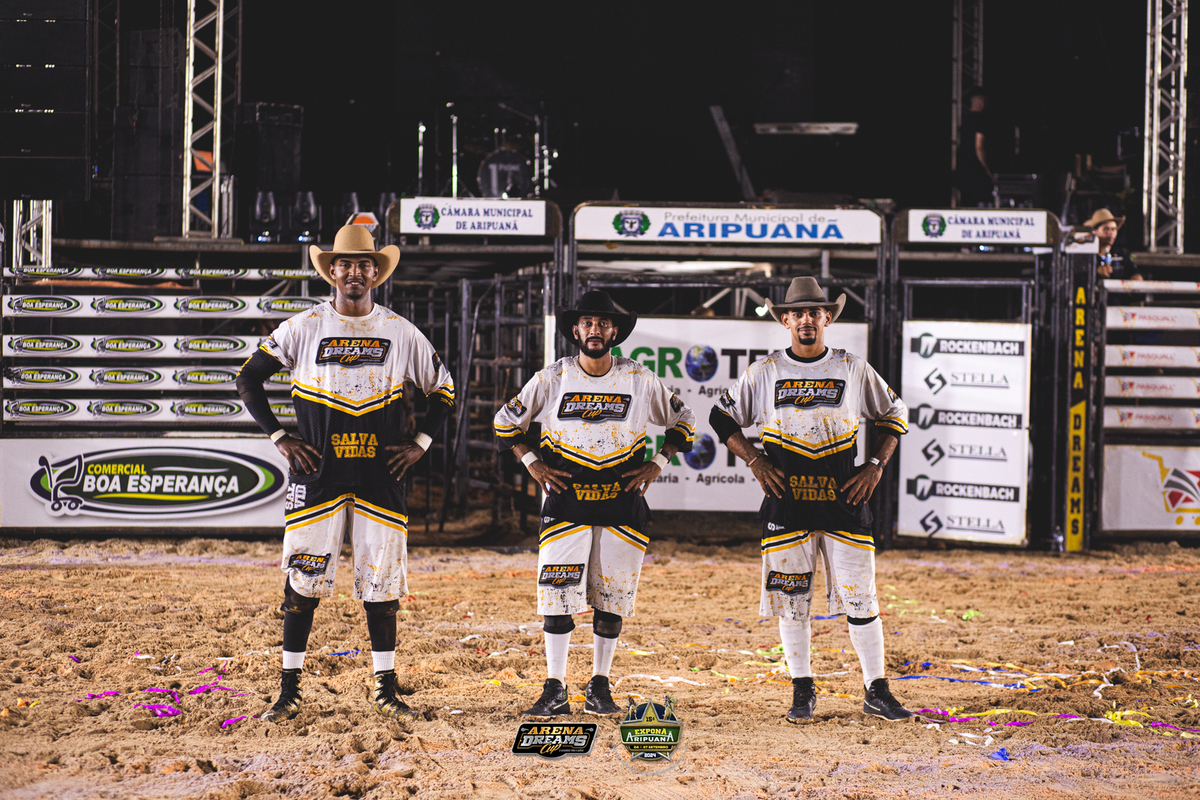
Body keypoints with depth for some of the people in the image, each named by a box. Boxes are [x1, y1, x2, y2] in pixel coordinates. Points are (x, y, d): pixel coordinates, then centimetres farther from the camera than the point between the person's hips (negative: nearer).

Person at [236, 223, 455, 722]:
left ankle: (385, 690, 12)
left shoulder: (401, 333, 5)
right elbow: (248, 378, 7)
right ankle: (289, 691, 5)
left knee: (381, 581, 3)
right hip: (317, 473, -1)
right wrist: (279, 438, 0)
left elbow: (442, 389, 16)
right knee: (303, 581, -2)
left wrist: (421, 443, 5)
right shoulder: (303, 329, 0)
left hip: (380, 475, 1)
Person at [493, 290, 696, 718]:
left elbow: (682, 421, 12)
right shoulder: (552, 378, -1)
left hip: (623, 502, 1)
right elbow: (506, 422, 10)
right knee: (558, 594, -7)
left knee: (612, 598, 5)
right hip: (566, 499, -1)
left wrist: (657, 464, 2)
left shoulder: (640, 380, 0)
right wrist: (533, 463, 0)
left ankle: (599, 687, 17)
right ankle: (555, 693, -3)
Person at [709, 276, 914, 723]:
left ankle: (877, 693, 5)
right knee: (791, 597, 2)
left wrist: (877, 466, 5)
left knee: (859, 597, -2)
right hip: (786, 498, 0)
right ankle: (802, 691, 13)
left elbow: (894, 415, 17)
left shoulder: (853, 370, 5)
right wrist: (754, 461, 2)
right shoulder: (764, 372, 5)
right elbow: (723, 416, 13)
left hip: (843, 499, 0)